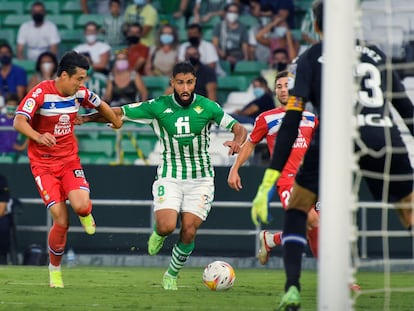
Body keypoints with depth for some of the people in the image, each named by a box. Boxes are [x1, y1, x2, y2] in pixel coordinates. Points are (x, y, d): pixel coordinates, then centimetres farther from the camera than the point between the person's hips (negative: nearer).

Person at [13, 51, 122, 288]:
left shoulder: (79, 93, -1)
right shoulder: (41, 93, -16)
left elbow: (101, 106, 20)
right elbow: (19, 121, -28)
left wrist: (117, 123, 35)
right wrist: (39, 137, -46)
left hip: (70, 160, 3)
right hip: (43, 164, -3)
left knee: (81, 205, -25)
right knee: (62, 221, -14)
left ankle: (85, 214, 15)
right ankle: (55, 268, 10)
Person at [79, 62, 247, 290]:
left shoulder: (207, 107, -6)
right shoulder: (158, 107, -6)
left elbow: (239, 128, -2)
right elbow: (119, 113, -2)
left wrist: (237, 141, -25)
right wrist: (86, 118, -12)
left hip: (200, 178, 0)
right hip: (169, 176, 0)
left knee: (189, 232, -8)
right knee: (167, 226, -21)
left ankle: (172, 275, 17)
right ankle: (158, 233, 18)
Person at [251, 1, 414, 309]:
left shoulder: (310, 58, 13)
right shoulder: (376, 54, 22)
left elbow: (291, 123, 4)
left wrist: (268, 183, 1)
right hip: (387, 140, 2)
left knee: (297, 210, 20)